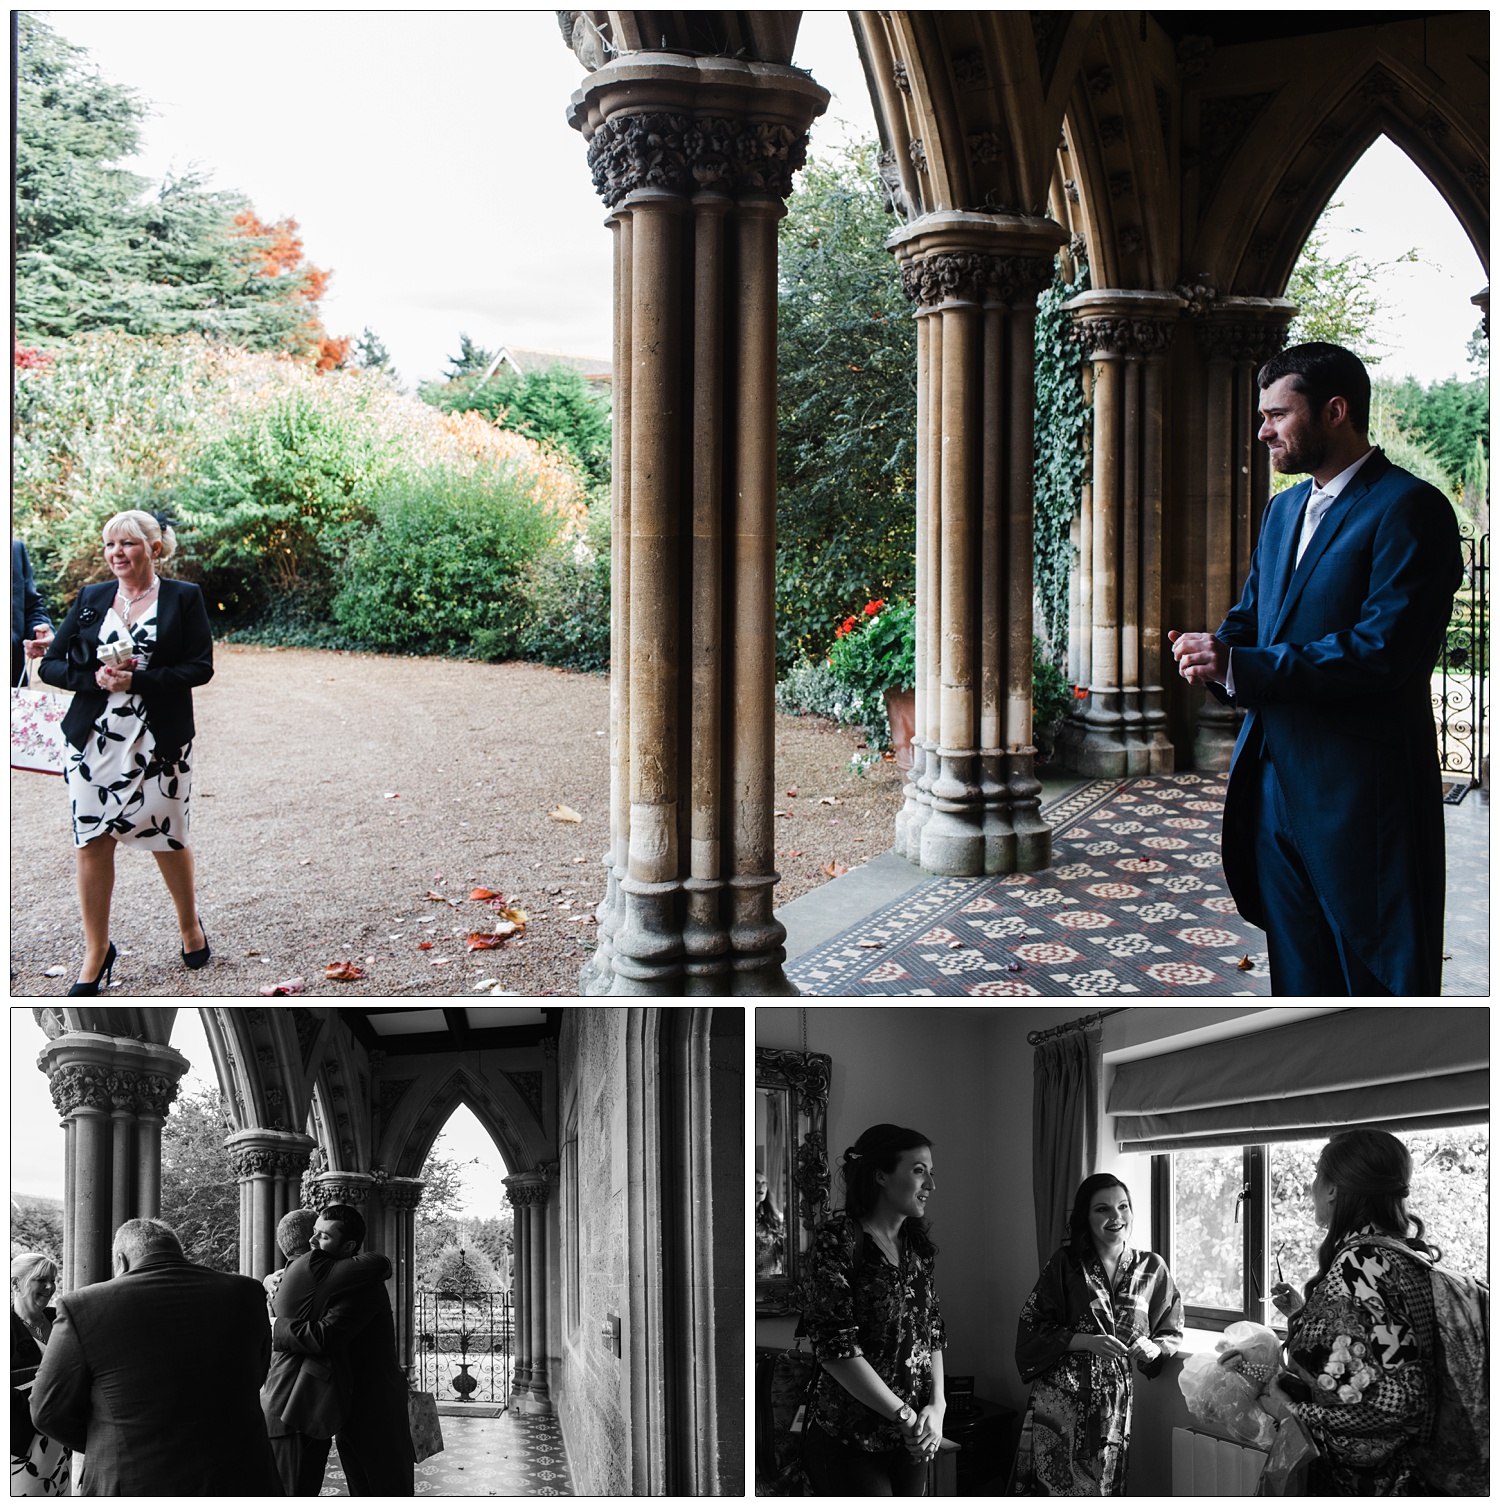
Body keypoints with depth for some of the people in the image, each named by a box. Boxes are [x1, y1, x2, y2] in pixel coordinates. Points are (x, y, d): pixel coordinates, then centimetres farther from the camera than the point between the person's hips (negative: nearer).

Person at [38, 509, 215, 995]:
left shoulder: (184, 598, 0)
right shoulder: (90, 599, 9)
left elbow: (201, 667, -8)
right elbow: (51, 664, 7)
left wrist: (137, 679, -16)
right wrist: (96, 679, -12)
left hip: (160, 741, -2)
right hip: (93, 739, 3)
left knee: (168, 838, 7)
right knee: (92, 841, 1)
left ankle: (189, 921, 34)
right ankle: (96, 951, 13)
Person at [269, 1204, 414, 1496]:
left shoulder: (363, 1283, -20)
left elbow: (324, 1337, -30)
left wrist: (279, 1328, -16)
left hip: (376, 1412, -9)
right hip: (347, 1413, 9)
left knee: (391, 1492, -1)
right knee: (361, 1494, 15)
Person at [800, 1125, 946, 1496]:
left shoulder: (917, 1244, 10)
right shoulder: (838, 1239, -13)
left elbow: (933, 1333, 11)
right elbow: (835, 1346, -18)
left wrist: (937, 1404, -6)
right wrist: (905, 1416, -17)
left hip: (912, 1440, 6)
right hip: (849, 1442, -6)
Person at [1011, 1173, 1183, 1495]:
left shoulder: (1152, 1267, 5)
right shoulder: (1065, 1263, -2)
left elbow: (1172, 1332, 13)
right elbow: (1032, 1329, -3)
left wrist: (1154, 1347, -8)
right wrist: (1086, 1341, -15)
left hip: (1115, 1399, 3)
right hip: (1061, 1394, -2)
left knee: (1103, 1487, 7)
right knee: (1053, 1483, -6)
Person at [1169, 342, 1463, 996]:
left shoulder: (1407, 508, -12)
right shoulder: (1283, 510, 16)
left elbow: (1384, 648, -21)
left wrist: (1240, 668, -21)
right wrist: (1215, 651, -7)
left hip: (1361, 793, -8)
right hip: (1277, 782, 8)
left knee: (1384, 978, 1)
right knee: (1298, 966, 15)